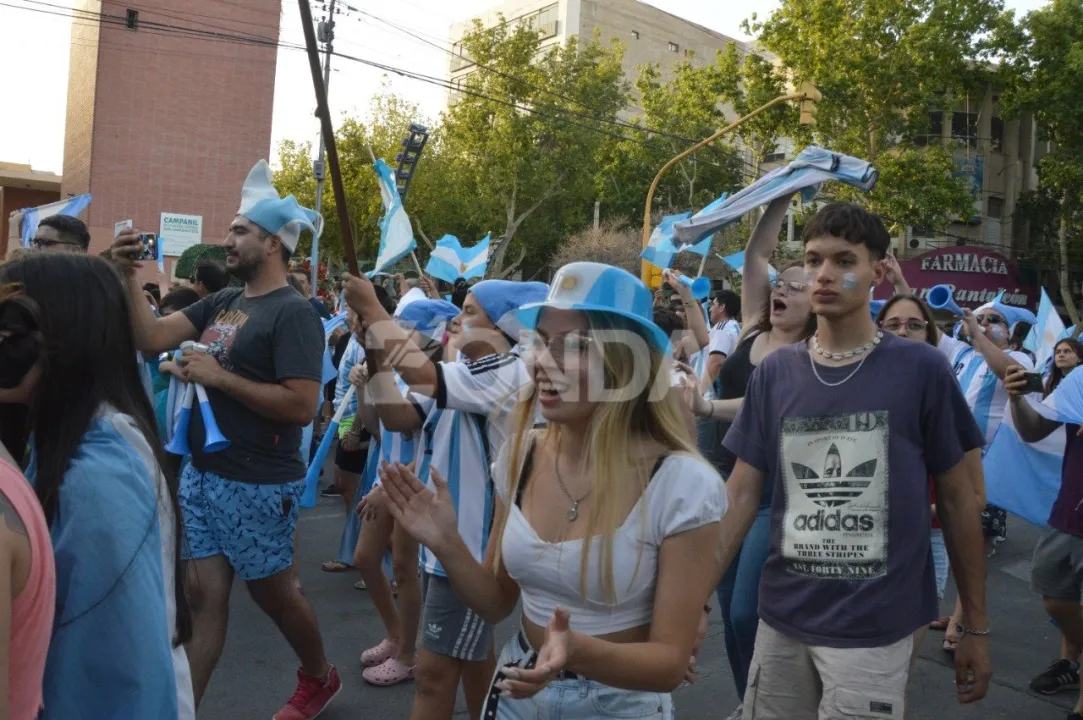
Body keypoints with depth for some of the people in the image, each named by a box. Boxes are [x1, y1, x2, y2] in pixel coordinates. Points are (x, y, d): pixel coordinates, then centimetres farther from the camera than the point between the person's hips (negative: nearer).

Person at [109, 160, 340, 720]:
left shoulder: (293, 313, -16)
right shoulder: (221, 302, 9)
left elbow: (301, 406, -25)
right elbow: (151, 338, 3)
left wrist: (219, 376, -22)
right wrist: (129, 276, -7)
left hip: (258, 486, -6)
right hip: (201, 474, 7)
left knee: (271, 592, 12)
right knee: (202, 597, 10)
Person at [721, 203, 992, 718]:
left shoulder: (921, 370, -7)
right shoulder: (774, 373, 0)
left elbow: (957, 501, 0)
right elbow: (742, 493, 1)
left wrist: (975, 628, 3)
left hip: (874, 628, -3)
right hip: (781, 620, 3)